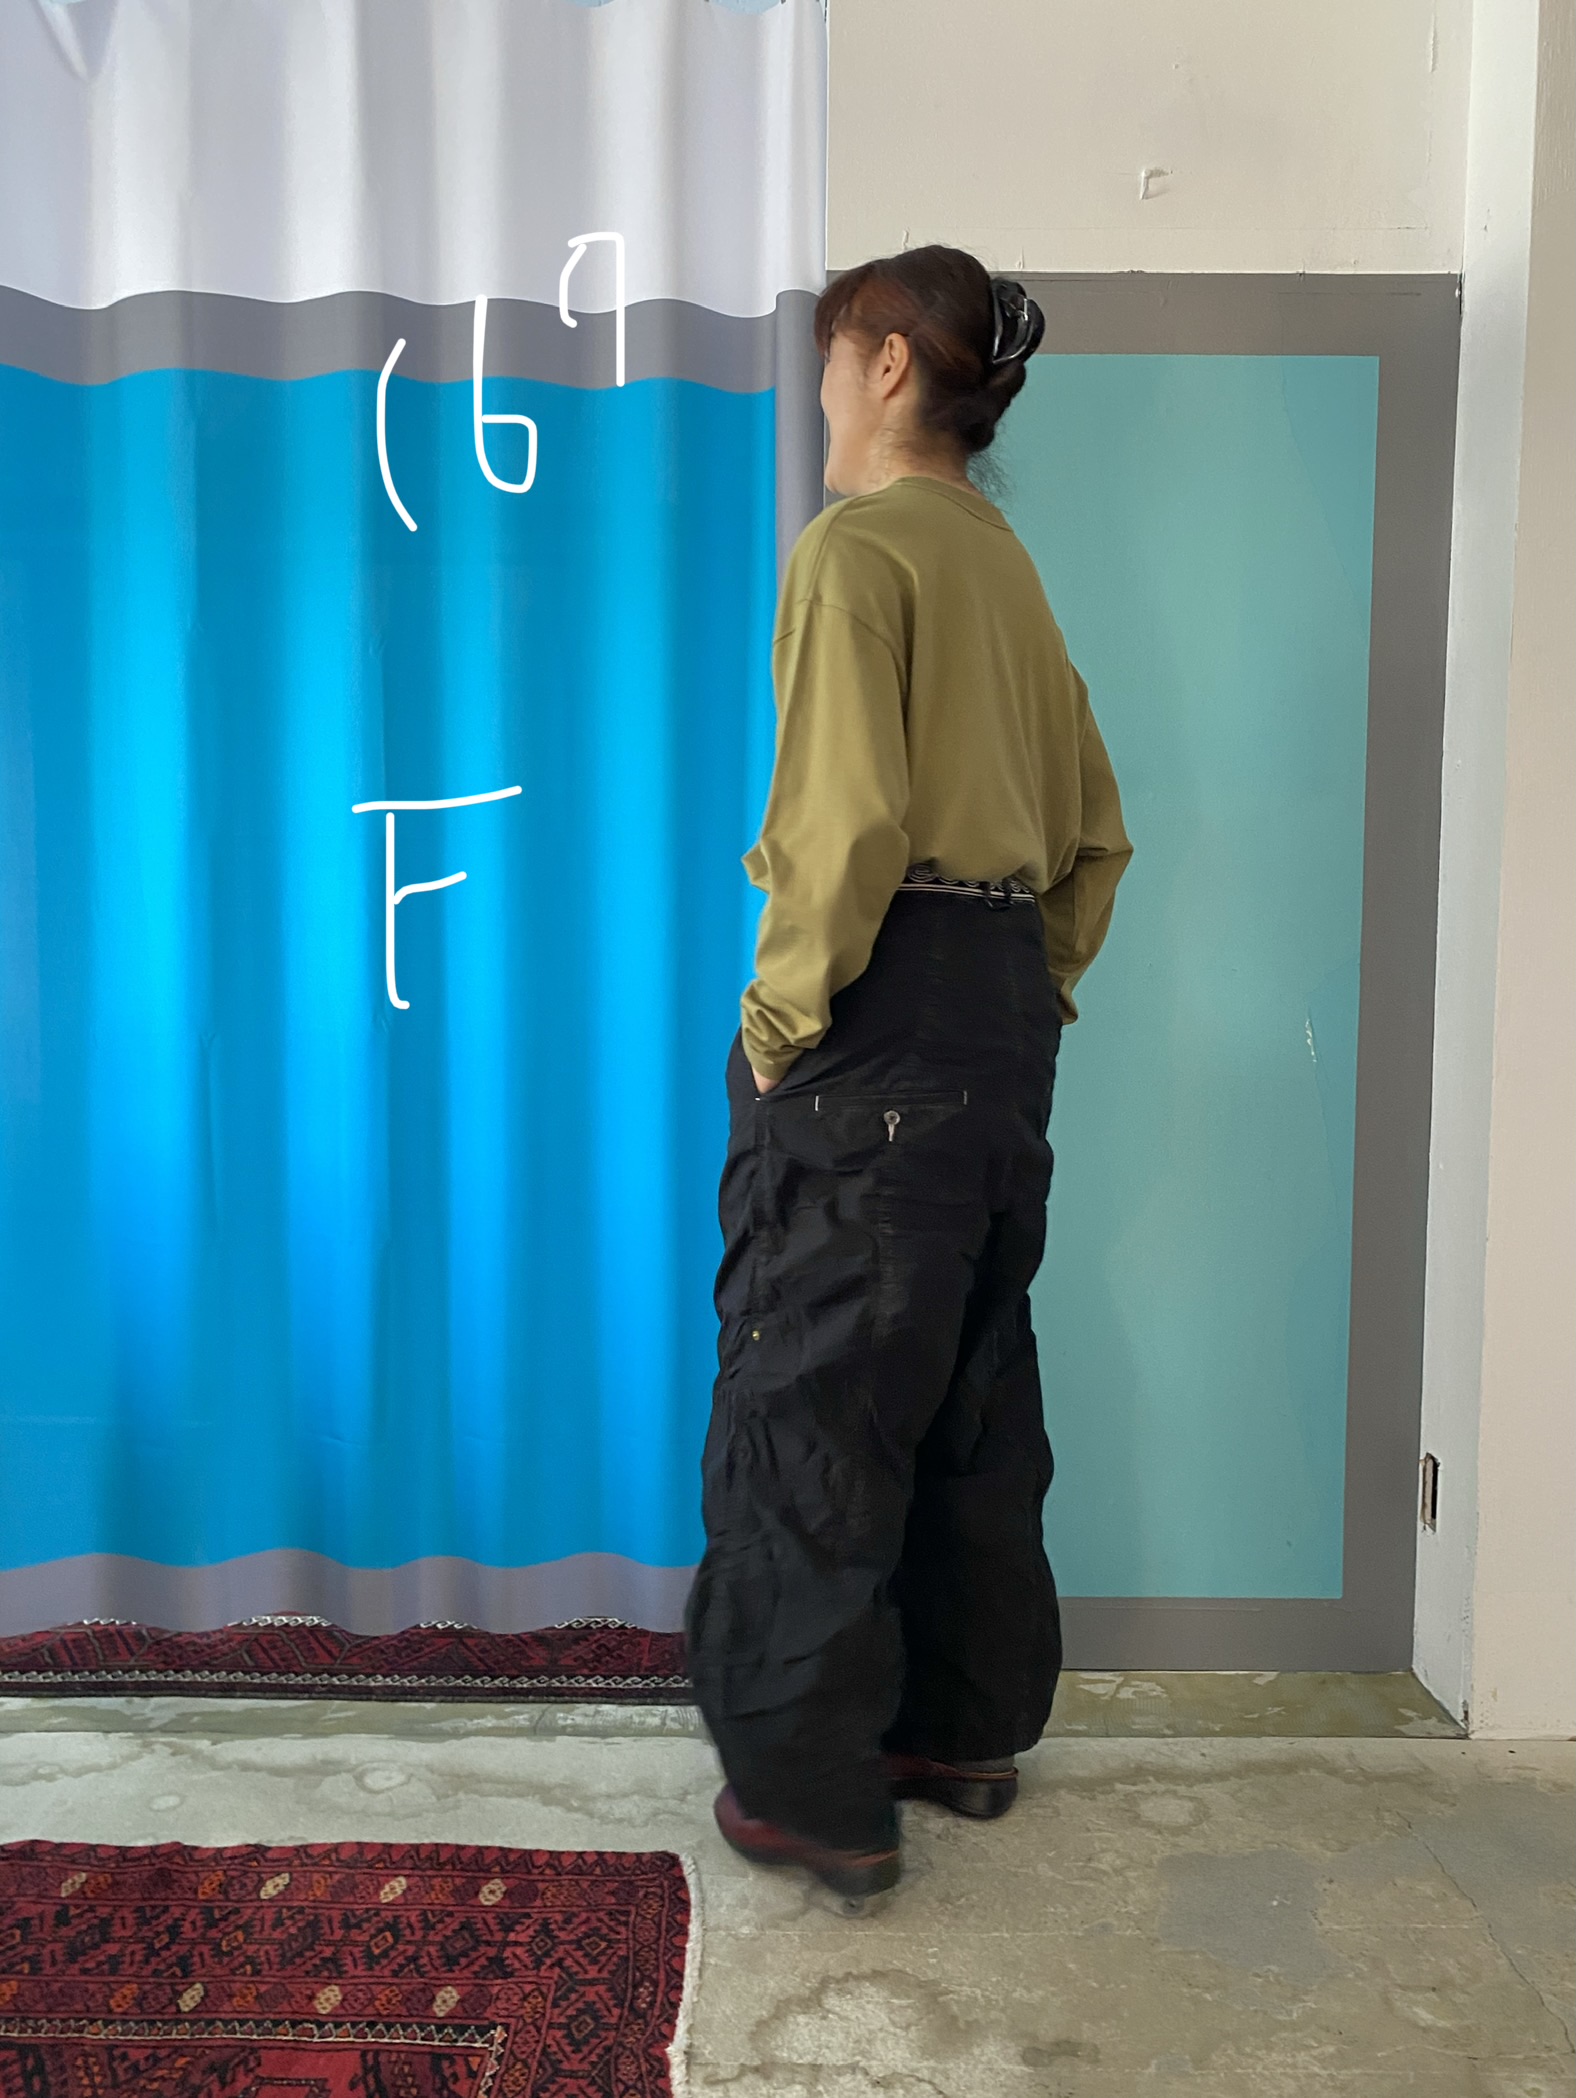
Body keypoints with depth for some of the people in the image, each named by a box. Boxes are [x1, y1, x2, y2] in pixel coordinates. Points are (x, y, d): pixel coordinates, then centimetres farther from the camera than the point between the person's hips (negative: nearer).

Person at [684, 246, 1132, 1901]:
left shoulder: (856, 545, -9)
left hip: (883, 1009, -9)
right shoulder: (1005, 565, 17)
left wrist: (781, 1008, -13)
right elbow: (1095, 826, 19)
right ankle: (968, 1725, 30)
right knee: (973, 1383, 16)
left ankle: (811, 1789, 11)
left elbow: (850, 814, -21)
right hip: (1007, 1003, 9)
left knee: (809, 1393, 0)